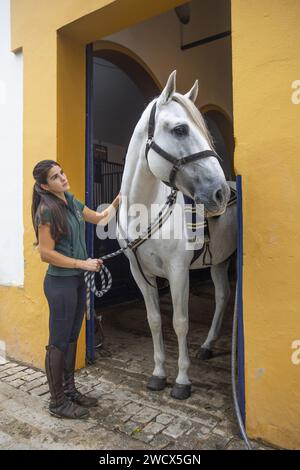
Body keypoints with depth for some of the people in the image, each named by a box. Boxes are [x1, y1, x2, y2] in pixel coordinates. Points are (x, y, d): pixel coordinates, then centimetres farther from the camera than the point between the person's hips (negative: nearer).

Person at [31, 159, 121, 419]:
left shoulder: (73, 203, 7)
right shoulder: (47, 210, -16)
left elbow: (102, 218, 20)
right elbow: (46, 253, -19)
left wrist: (117, 201, 7)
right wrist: (83, 263, -17)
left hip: (78, 280, 8)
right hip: (60, 282, -8)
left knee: (72, 338, 17)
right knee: (58, 342, 5)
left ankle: (69, 390, 34)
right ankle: (58, 402, 22)